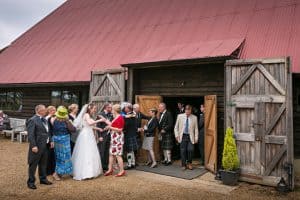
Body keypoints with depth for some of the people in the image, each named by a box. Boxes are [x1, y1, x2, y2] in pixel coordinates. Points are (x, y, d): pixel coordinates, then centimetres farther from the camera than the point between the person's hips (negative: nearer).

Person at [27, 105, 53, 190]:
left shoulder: (45, 120, 12)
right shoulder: (32, 120, -15)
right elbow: (30, 135, -19)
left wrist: (50, 141, 13)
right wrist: (33, 146, -23)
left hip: (45, 145, 8)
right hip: (37, 146, -8)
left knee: (43, 163, 19)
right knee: (33, 164, 4)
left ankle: (43, 179, 33)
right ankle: (31, 182, 15)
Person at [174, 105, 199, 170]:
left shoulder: (194, 117, 0)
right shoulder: (180, 116, 0)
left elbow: (196, 128, 3)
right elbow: (176, 127, 7)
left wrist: (196, 138, -1)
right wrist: (177, 135, -1)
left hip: (190, 137, 0)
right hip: (183, 136, 0)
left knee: (190, 150, -11)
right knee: (183, 151, 2)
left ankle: (189, 163, 13)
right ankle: (183, 165, 17)